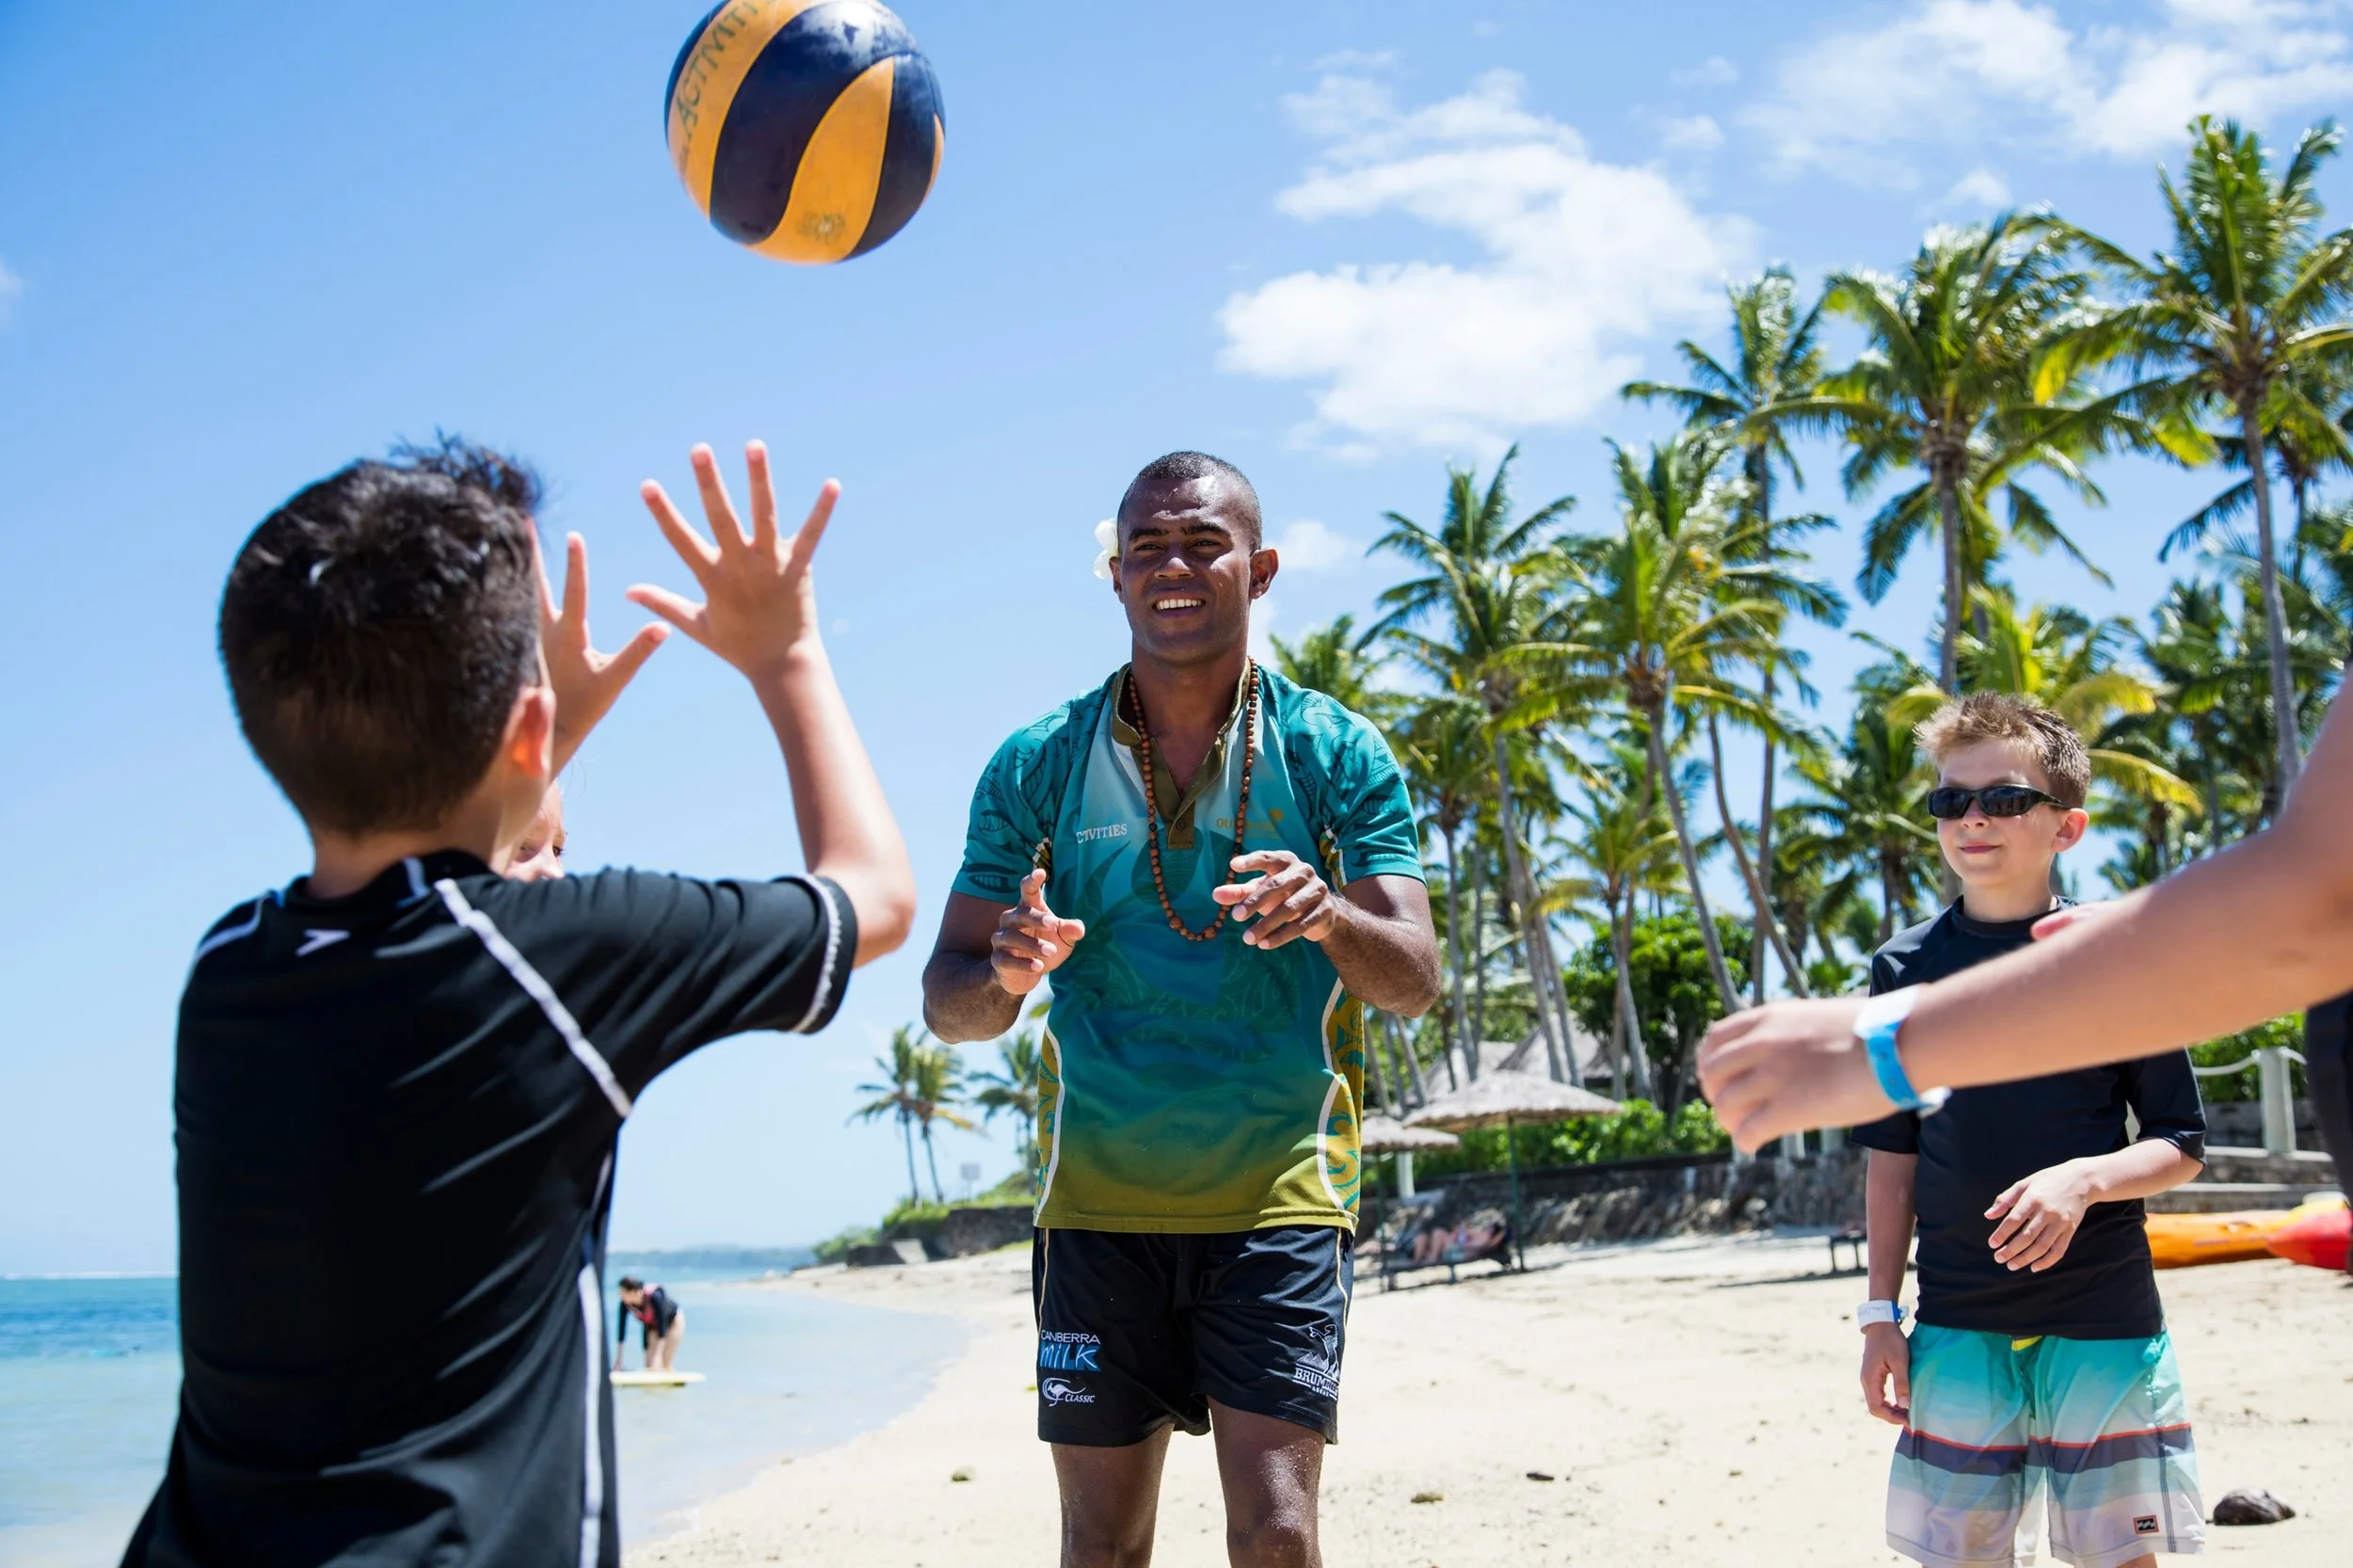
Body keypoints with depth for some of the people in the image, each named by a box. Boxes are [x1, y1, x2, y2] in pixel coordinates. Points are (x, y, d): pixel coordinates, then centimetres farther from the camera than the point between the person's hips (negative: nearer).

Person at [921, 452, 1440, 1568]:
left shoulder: (1335, 755, 0)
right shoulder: (1038, 766, 3)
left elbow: (1414, 980, -6)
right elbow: (948, 1002, 2)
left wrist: (1331, 918, -29)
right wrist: (1007, 974, -22)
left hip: (1279, 1193, -1)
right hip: (1098, 1196, 2)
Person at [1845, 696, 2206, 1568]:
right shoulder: (1906, 970, 4)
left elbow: (2181, 1147, 1)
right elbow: (1893, 1157, 9)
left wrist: (2085, 1178, -19)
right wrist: (1881, 1315, 6)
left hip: (2106, 1327, -1)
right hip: (1957, 1328, 2)